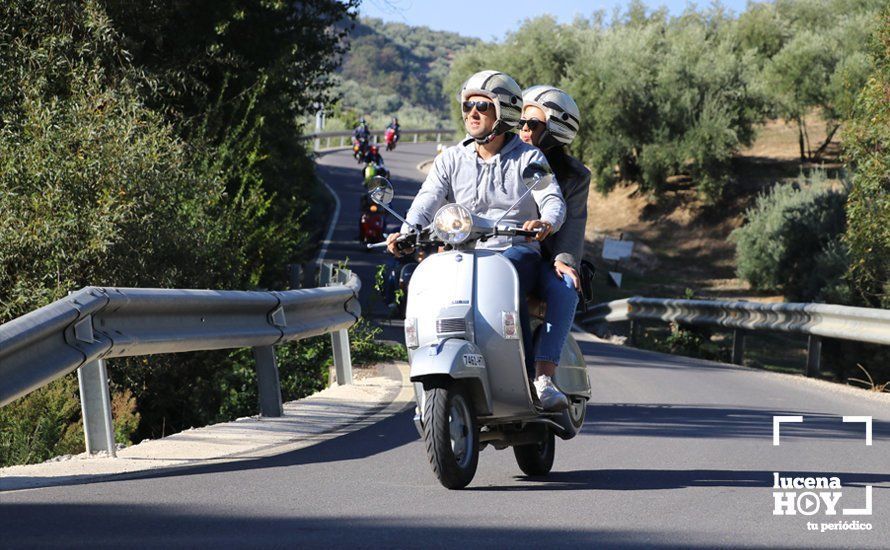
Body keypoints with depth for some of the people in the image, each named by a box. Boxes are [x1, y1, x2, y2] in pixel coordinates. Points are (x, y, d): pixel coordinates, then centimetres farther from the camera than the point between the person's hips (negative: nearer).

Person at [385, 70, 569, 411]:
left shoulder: (529, 158, 7)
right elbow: (427, 200, -1)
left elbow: (553, 200, -8)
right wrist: (407, 232, -23)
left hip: (517, 251, -3)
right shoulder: (451, 160, 13)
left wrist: (545, 222, -33)